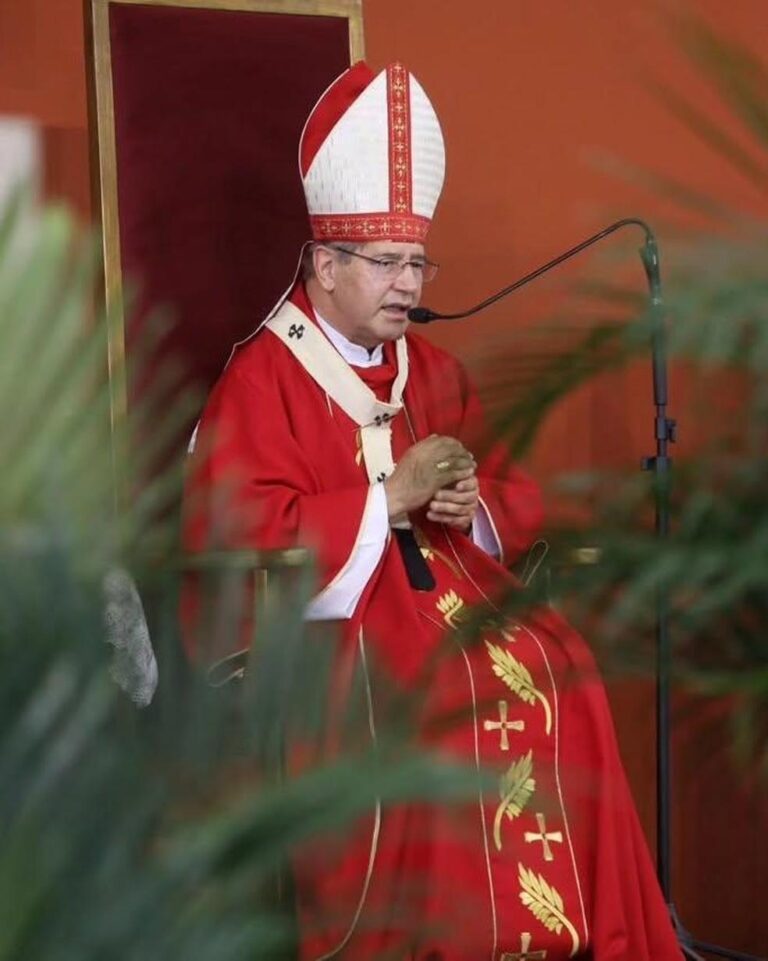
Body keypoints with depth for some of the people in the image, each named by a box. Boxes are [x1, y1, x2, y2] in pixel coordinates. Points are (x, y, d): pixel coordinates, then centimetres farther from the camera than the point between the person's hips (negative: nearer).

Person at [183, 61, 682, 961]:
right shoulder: (261, 381, -6)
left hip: (447, 589, 6)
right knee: (451, 704, -32)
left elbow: (518, 502, 19)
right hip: (329, 613, -6)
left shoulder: (435, 373, 16)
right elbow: (244, 536, -16)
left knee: (556, 675, -21)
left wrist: (472, 507, -6)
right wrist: (391, 499, -16)